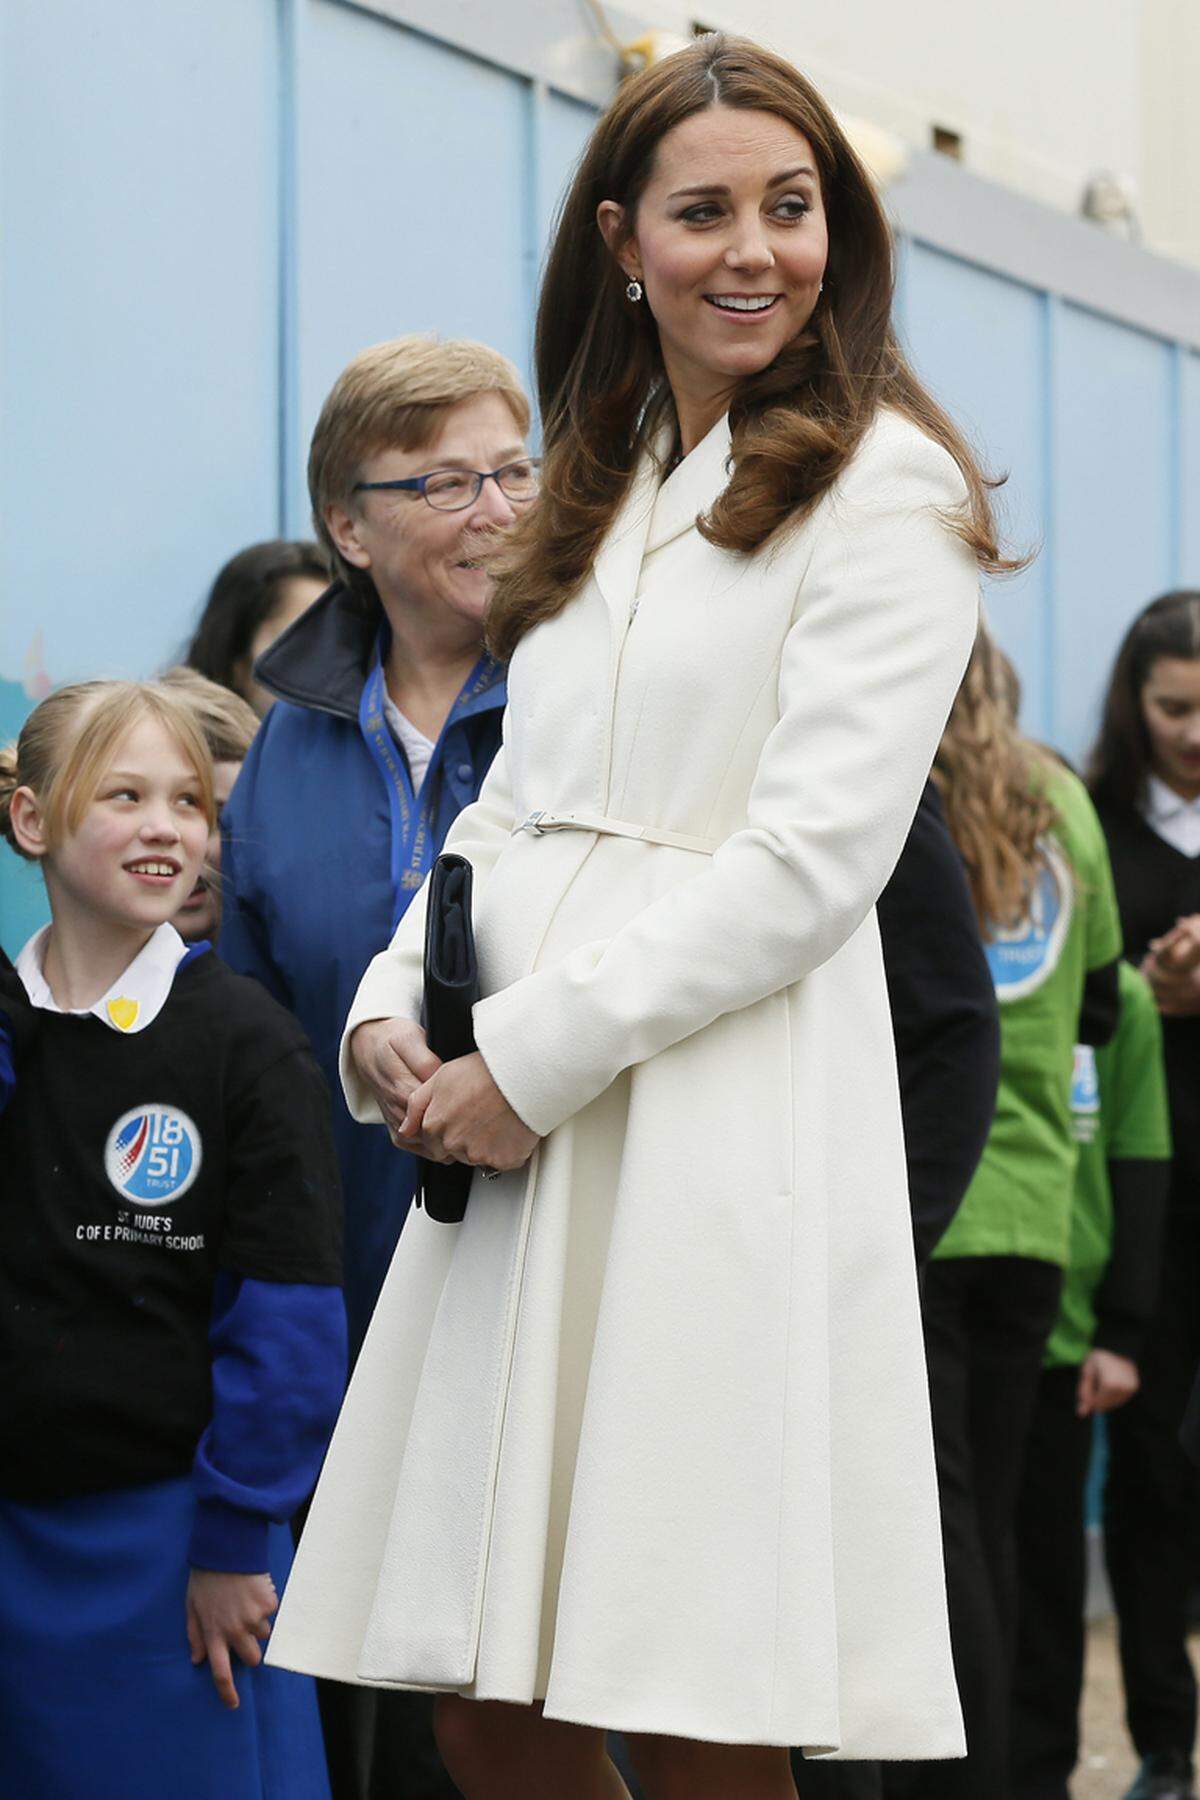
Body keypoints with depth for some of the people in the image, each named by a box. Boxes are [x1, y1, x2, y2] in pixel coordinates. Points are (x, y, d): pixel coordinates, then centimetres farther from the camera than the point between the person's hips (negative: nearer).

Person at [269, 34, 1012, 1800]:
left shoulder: (883, 489, -1)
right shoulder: (605, 497, 22)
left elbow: (812, 859, -11)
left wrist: (533, 1060, -12)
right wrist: (391, 1013, 3)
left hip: (728, 1126, -7)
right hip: (515, 1134, 7)